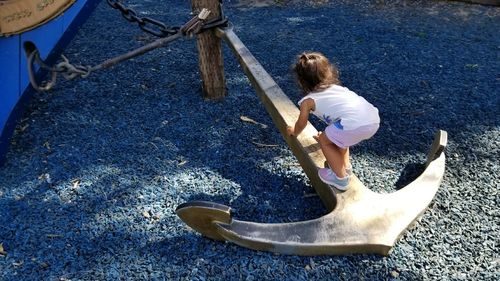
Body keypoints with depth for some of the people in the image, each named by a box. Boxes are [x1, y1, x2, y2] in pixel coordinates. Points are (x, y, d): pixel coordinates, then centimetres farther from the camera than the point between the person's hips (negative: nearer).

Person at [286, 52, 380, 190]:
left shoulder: (308, 100, 11)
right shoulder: (336, 87, 30)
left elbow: (301, 124, 28)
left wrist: (294, 132, 52)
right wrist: (327, 134, 61)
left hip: (355, 124, -8)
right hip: (374, 119, 8)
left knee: (324, 141, 17)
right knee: (336, 135, 32)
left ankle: (341, 178, 23)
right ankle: (345, 166, 43)